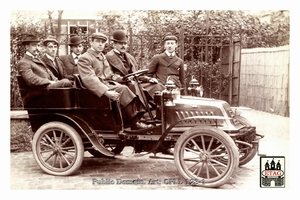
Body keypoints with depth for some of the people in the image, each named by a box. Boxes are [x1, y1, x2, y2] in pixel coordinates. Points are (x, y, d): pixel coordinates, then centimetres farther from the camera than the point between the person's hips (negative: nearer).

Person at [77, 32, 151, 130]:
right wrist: (106, 92, -33)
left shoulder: (102, 57, 22)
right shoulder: (84, 58, -7)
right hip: (98, 91, -8)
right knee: (123, 89, -27)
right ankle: (134, 122, -21)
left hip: (108, 85, 8)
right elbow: (89, 79, -22)